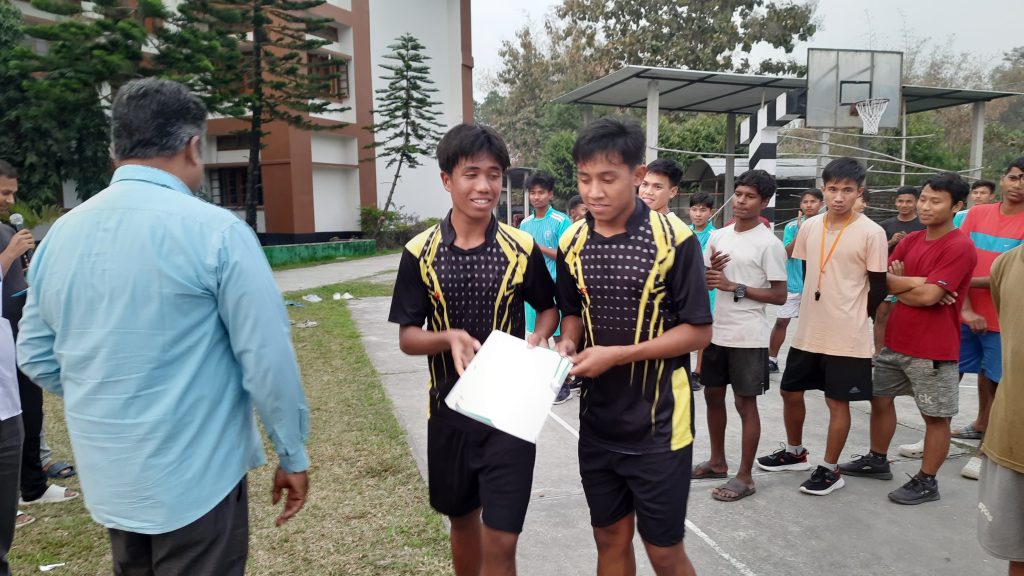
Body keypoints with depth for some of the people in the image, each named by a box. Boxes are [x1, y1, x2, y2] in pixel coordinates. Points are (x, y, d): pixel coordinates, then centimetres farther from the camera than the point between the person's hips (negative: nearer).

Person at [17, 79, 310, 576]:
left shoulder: (60, 234, 2)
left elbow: (36, 357, 10)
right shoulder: (216, 230, -18)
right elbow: (267, 357, -17)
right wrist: (292, 454, -5)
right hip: (195, 475, -6)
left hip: (107, 475, 6)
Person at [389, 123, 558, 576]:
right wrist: (449, 337, -23)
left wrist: (538, 338, -12)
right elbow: (407, 338, -3)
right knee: (462, 520, 21)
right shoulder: (420, 252, -6)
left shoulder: (522, 249, -6)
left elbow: (549, 308, 9)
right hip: (450, 410, 2)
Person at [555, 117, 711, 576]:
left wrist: (617, 355, -20)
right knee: (610, 538, 18)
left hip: (657, 422, -4)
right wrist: (567, 344, -9)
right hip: (598, 419, 5)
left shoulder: (675, 239, -14)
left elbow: (698, 331, -11)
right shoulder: (572, 242, 1)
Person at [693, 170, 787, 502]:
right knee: (713, 395, 16)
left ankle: (745, 477, 13)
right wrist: (709, 271, -10)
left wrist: (735, 287, -19)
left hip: (748, 337, -7)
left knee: (745, 403, 2)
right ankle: (717, 462, 33)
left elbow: (780, 296, -12)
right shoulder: (718, 236, 7)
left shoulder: (769, 244, -11)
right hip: (716, 331, 7)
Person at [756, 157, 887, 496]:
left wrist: (855, 319, -2)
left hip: (847, 336, -5)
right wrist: (815, 312, 10)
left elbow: (879, 287, -5)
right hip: (808, 331, 6)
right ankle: (795, 453, 35)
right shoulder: (809, 227, 4)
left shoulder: (871, 233, -10)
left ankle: (830, 470, 20)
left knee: (837, 401, 5)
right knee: (791, 392, 14)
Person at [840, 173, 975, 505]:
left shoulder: (960, 248, -16)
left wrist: (898, 284, -8)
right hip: (895, 341, 8)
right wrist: (917, 283, -16)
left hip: (933, 349, -8)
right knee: (881, 399, 17)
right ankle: (877, 460, 34)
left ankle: (926, 481, 18)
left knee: (936, 416, 6)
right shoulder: (910, 240, 7)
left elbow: (929, 296, -24)